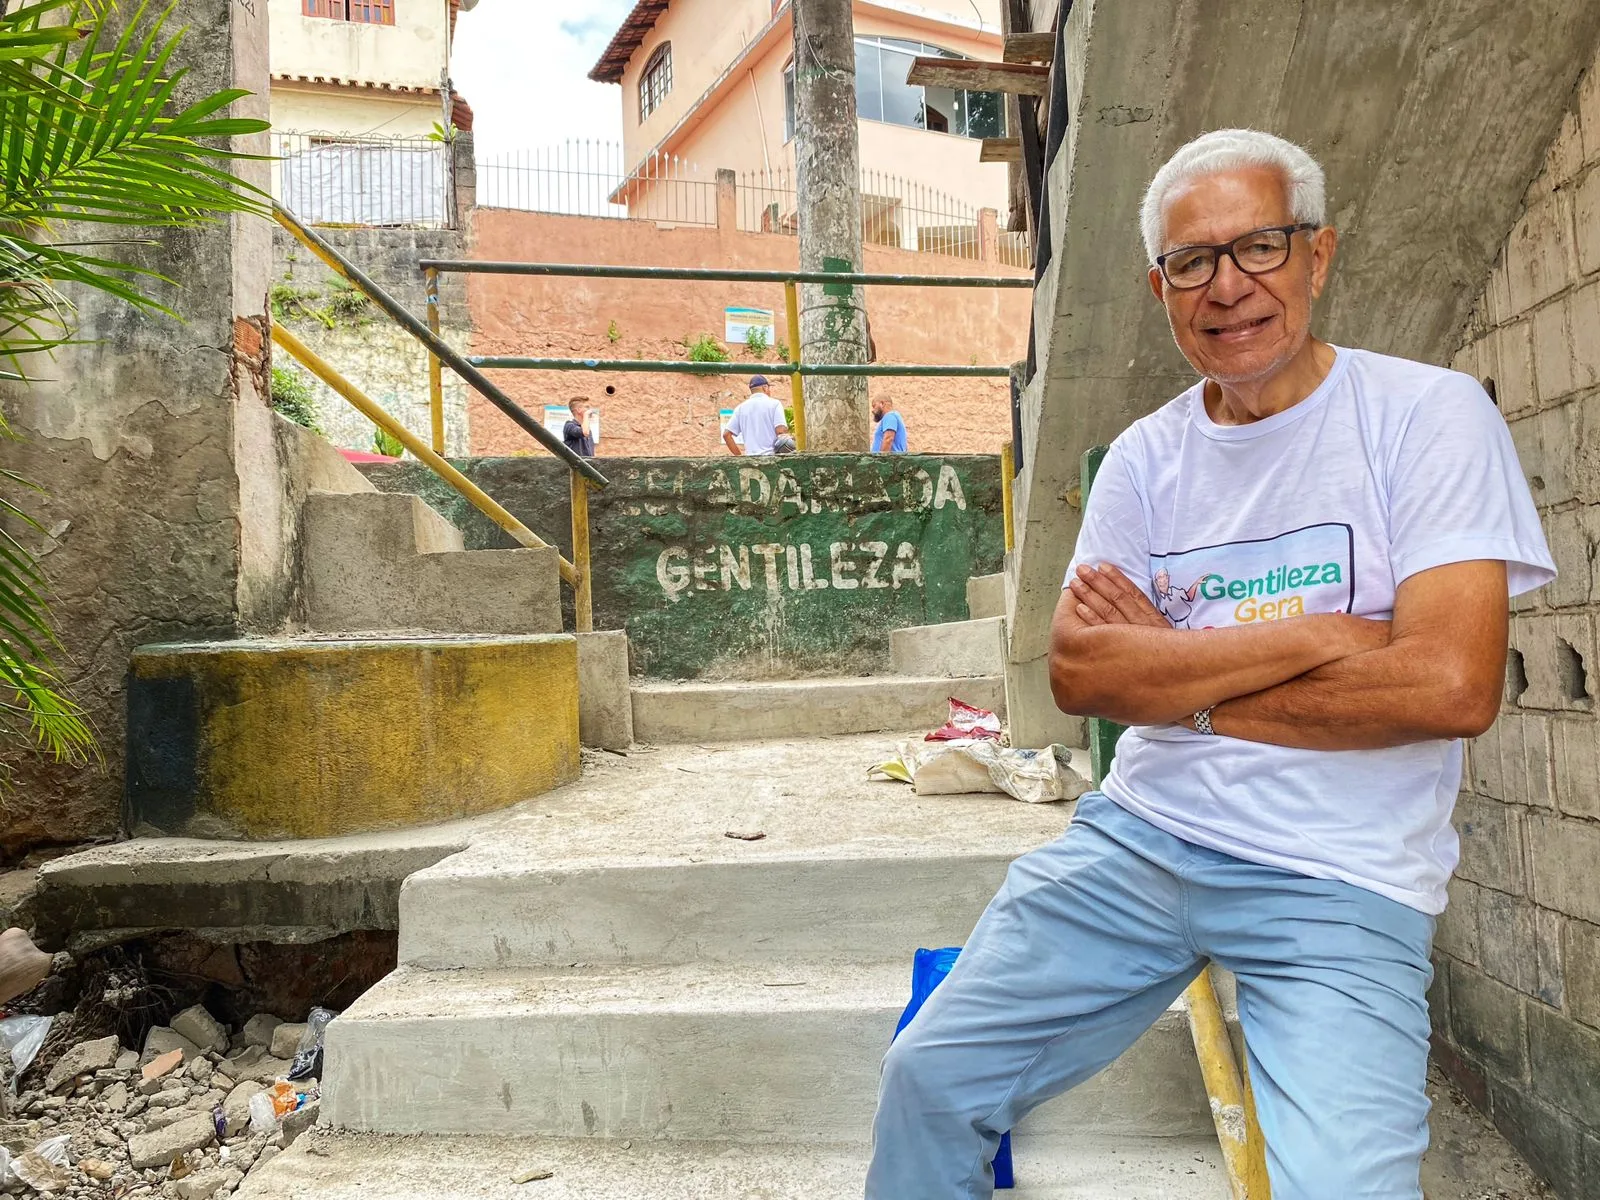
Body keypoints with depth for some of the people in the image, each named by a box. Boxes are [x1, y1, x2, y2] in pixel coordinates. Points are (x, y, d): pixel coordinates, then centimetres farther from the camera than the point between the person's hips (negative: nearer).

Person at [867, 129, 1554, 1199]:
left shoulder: (1428, 414, -5)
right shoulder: (1146, 458, 6)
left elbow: (1454, 686, -17)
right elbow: (1077, 671, -6)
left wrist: (1173, 676, -10)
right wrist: (1313, 634, -15)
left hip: (1339, 885, -3)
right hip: (1137, 838, 4)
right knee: (931, 1080, 4)